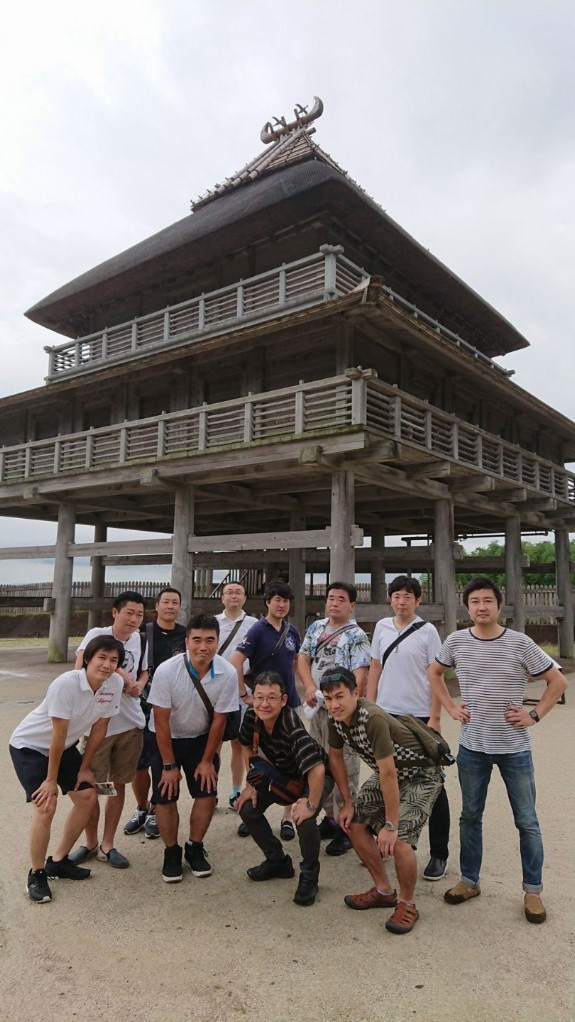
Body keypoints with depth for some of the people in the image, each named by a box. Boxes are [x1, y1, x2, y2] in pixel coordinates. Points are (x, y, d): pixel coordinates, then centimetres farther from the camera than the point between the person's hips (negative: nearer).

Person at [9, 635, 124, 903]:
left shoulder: (115, 684, -19)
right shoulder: (66, 684, -34)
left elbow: (99, 728, -7)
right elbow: (58, 735, -27)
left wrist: (84, 768, 0)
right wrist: (51, 779, -18)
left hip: (64, 747, 6)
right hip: (30, 746, -6)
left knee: (88, 797, 4)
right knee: (46, 806, -16)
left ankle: (57, 861, 23)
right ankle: (36, 874, 7)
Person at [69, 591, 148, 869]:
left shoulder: (140, 640, 3)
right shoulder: (96, 635, -13)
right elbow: (80, 668, -28)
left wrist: (139, 685, -4)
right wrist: (119, 672, -22)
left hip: (131, 724, 4)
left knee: (119, 784, 13)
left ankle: (107, 845, 28)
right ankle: (90, 843, 30)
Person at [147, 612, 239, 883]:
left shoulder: (228, 674, -25)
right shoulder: (166, 671, -30)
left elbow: (218, 720, -12)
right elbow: (161, 722, -20)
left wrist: (207, 760, -5)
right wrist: (169, 765, -14)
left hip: (202, 739, 2)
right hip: (166, 739, -1)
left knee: (207, 795, -2)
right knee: (165, 798, -3)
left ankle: (195, 848, 22)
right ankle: (171, 852, 21)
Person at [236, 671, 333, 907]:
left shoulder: (292, 727, -42)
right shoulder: (251, 716, -23)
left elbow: (317, 770, -47)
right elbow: (247, 746, -1)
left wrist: (311, 805, -35)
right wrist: (250, 784, -2)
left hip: (315, 777, -6)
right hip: (281, 774, 6)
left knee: (304, 819, -29)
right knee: (247, 808, -4)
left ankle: (309, 877, 1)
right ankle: (279, 862, 19)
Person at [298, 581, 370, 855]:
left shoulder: (356, 636, -9)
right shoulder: (315, 628, 9)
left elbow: (359, 678, -14)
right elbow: (303, 659, 8)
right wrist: (310, 687, -8)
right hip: (317, 707, 7)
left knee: (343, 768, -3)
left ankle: (345, 827, 9)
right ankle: (329, 817, 30)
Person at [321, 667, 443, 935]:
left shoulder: (373, 719, -37)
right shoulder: (336, 718, -13)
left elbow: (389, 774, -34)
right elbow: (336, 757, 3)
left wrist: (391, 825, -27)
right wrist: (348, 802, 3)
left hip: (420, 777, -8)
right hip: (387, 773, 8)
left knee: (399, 839, -20)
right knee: (353, 822, 4)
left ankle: (407, 904, 6)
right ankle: (383, 891, 21)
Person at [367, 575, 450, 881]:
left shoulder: (427, 631, -5)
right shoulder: (382, 627, 5)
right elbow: (375, 668, 10)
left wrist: (435, 717, -10)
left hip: (419, 716, -4)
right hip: (385, 714, 4)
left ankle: (439, 854, 16)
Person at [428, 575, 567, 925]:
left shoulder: (520, 643, -12)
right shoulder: (456, 641, -5)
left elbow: (558, 681, -3)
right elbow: (434, 673, 12)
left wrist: (534, 715, -8)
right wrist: (451, 708, 3)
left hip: (515, 748, -2)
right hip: (472, 747, 2)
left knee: (526, 821, 10)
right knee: (470, 816, 15)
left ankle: (533, 891, 28)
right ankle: (470, 881, 32)